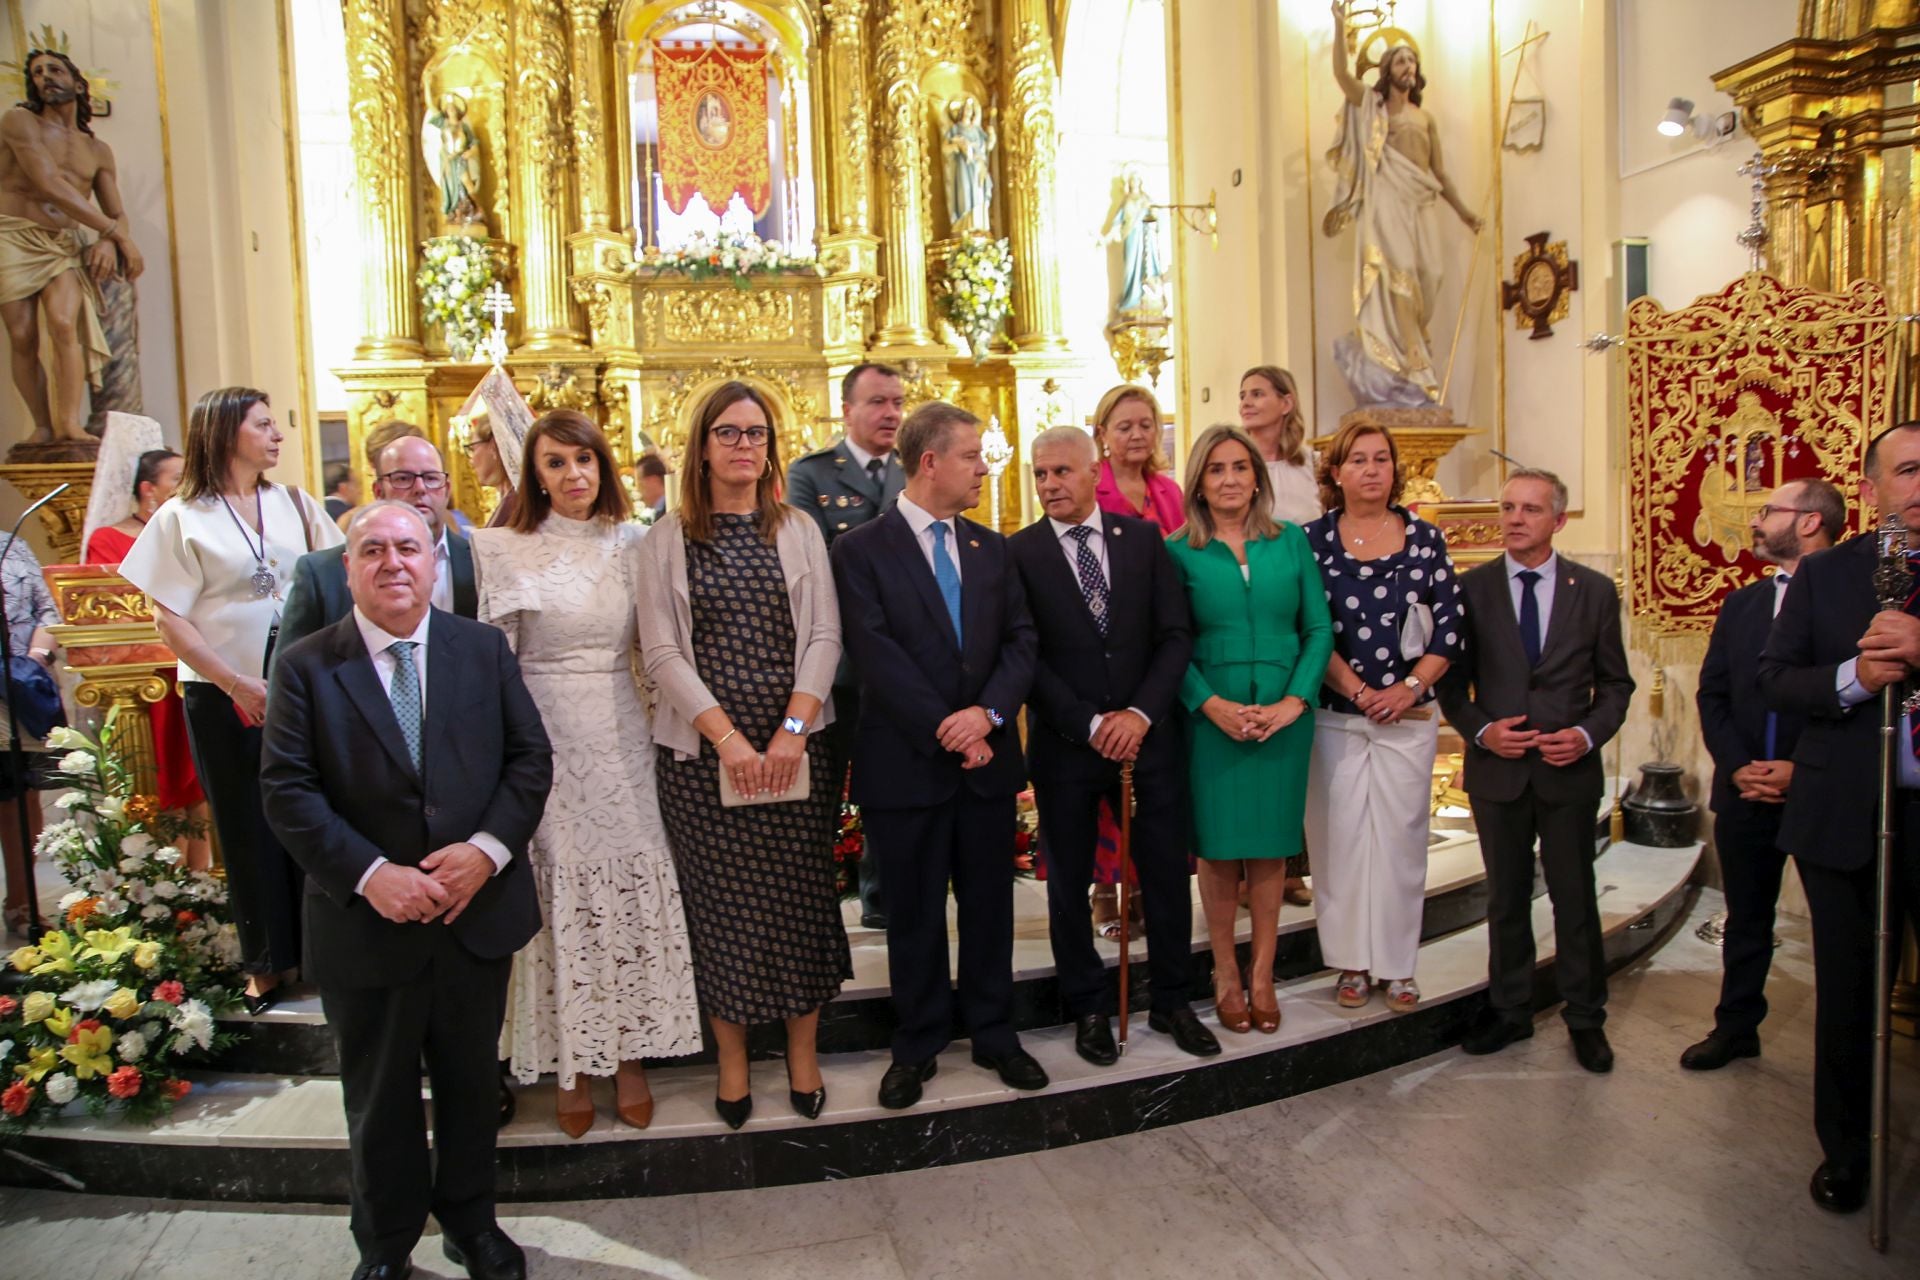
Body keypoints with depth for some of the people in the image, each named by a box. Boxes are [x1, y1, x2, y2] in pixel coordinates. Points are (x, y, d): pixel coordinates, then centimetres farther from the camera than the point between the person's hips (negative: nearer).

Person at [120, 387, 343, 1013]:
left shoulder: (294, 504, 6)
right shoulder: (182, 517, -3)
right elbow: (169, 618, -6)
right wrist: (236, 684, -11)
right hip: (226, 696, -2)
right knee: (249, 827, 8)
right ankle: (266, 960, 22)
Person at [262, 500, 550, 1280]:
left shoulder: (484, 650, 0)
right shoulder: (305, 666, -5)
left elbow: (530, 757, -1)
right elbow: (286, 790, -10)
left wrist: (488, 847, -16)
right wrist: (369, 873, -20)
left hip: (477, 911, 2)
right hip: (366, 923, -1)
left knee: (470, 1079, 20)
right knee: (379, 1097, 17)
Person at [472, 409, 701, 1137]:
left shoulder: (630, 543, 6)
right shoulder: (506, 550, -2)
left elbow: (651, 642, 10)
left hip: (620, 736, 3)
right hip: (544, 737, -2)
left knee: (633, 883, 6)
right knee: (561, 891, 4)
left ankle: (629, 1055, 22)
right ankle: (571, 1065, 20)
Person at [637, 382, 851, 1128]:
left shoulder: (798, 532, 7)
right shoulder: (667, 540, 3)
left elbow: (824, 637, 0)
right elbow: (662, 653, -4)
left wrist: (794, 729, -13)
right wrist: (727, 737, -14)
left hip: (796, 746, 1)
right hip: (702, 751, -1)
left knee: (800, 895, 6)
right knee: (718, 901, 6)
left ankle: (803, 1053, 24)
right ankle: (731, 1061, 22)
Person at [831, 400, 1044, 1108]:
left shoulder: (992, 548, 10)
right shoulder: (861, 550, -6)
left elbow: (1020, 642, 4)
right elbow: (875, 655, -13)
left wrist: (989, 712, -13)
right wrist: (946, 730, -16)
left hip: (987, 756, 4)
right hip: (906, 762, -4)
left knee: (990, 904, 14)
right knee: (914, 912, 9)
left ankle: (994, 1033, 30)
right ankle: (918, 1045, 26)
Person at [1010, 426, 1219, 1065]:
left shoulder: (1144, 538, 4)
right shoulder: (1019, 552, -3)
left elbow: (1175, 634, 0)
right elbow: (1026, 654, -8)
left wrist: (1141, 713, -11)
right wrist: (1089, 724, -14)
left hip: (1148, 733, 2)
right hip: (1064, 743, -1)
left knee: (1167, 871, 10)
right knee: (1069, 881, 9)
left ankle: (1172, 1001, 28)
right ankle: (1087, 1008, 27)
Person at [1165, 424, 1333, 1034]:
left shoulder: (1291, 542, 5)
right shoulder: (1179, 551, 0)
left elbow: (1319, 628, 3)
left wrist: (1295, 700, -10)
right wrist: (1213, 706, -15)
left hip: (1284, 718, 2)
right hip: (1211, 720, -1)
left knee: (1270, 847, 9)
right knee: (1218, 848, 6)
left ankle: (1262, 975, 22)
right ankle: (1225, 973, 22)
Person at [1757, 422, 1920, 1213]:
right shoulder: (1825, 575, 5)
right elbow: (1774, 680, 1)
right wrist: (1853, 677, -15)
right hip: (1846, 817, 1)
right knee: (1848, 993, 13)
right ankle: (1845, 1150, 28)